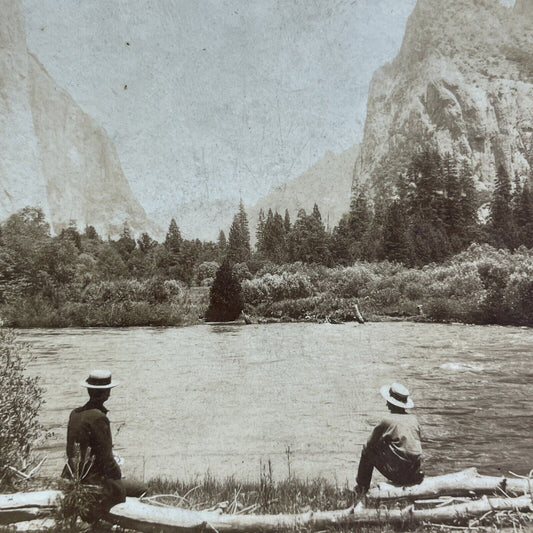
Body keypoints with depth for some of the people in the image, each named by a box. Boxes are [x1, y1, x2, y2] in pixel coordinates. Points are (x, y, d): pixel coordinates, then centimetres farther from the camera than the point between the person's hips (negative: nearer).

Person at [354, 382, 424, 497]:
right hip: (416, 475, 6)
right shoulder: (413, 419, 4)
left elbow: (369, 445, -2)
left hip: (398, 474, -5)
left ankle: (362, 488, 25)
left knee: (367, 452, 12)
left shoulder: (387, 421, -12)